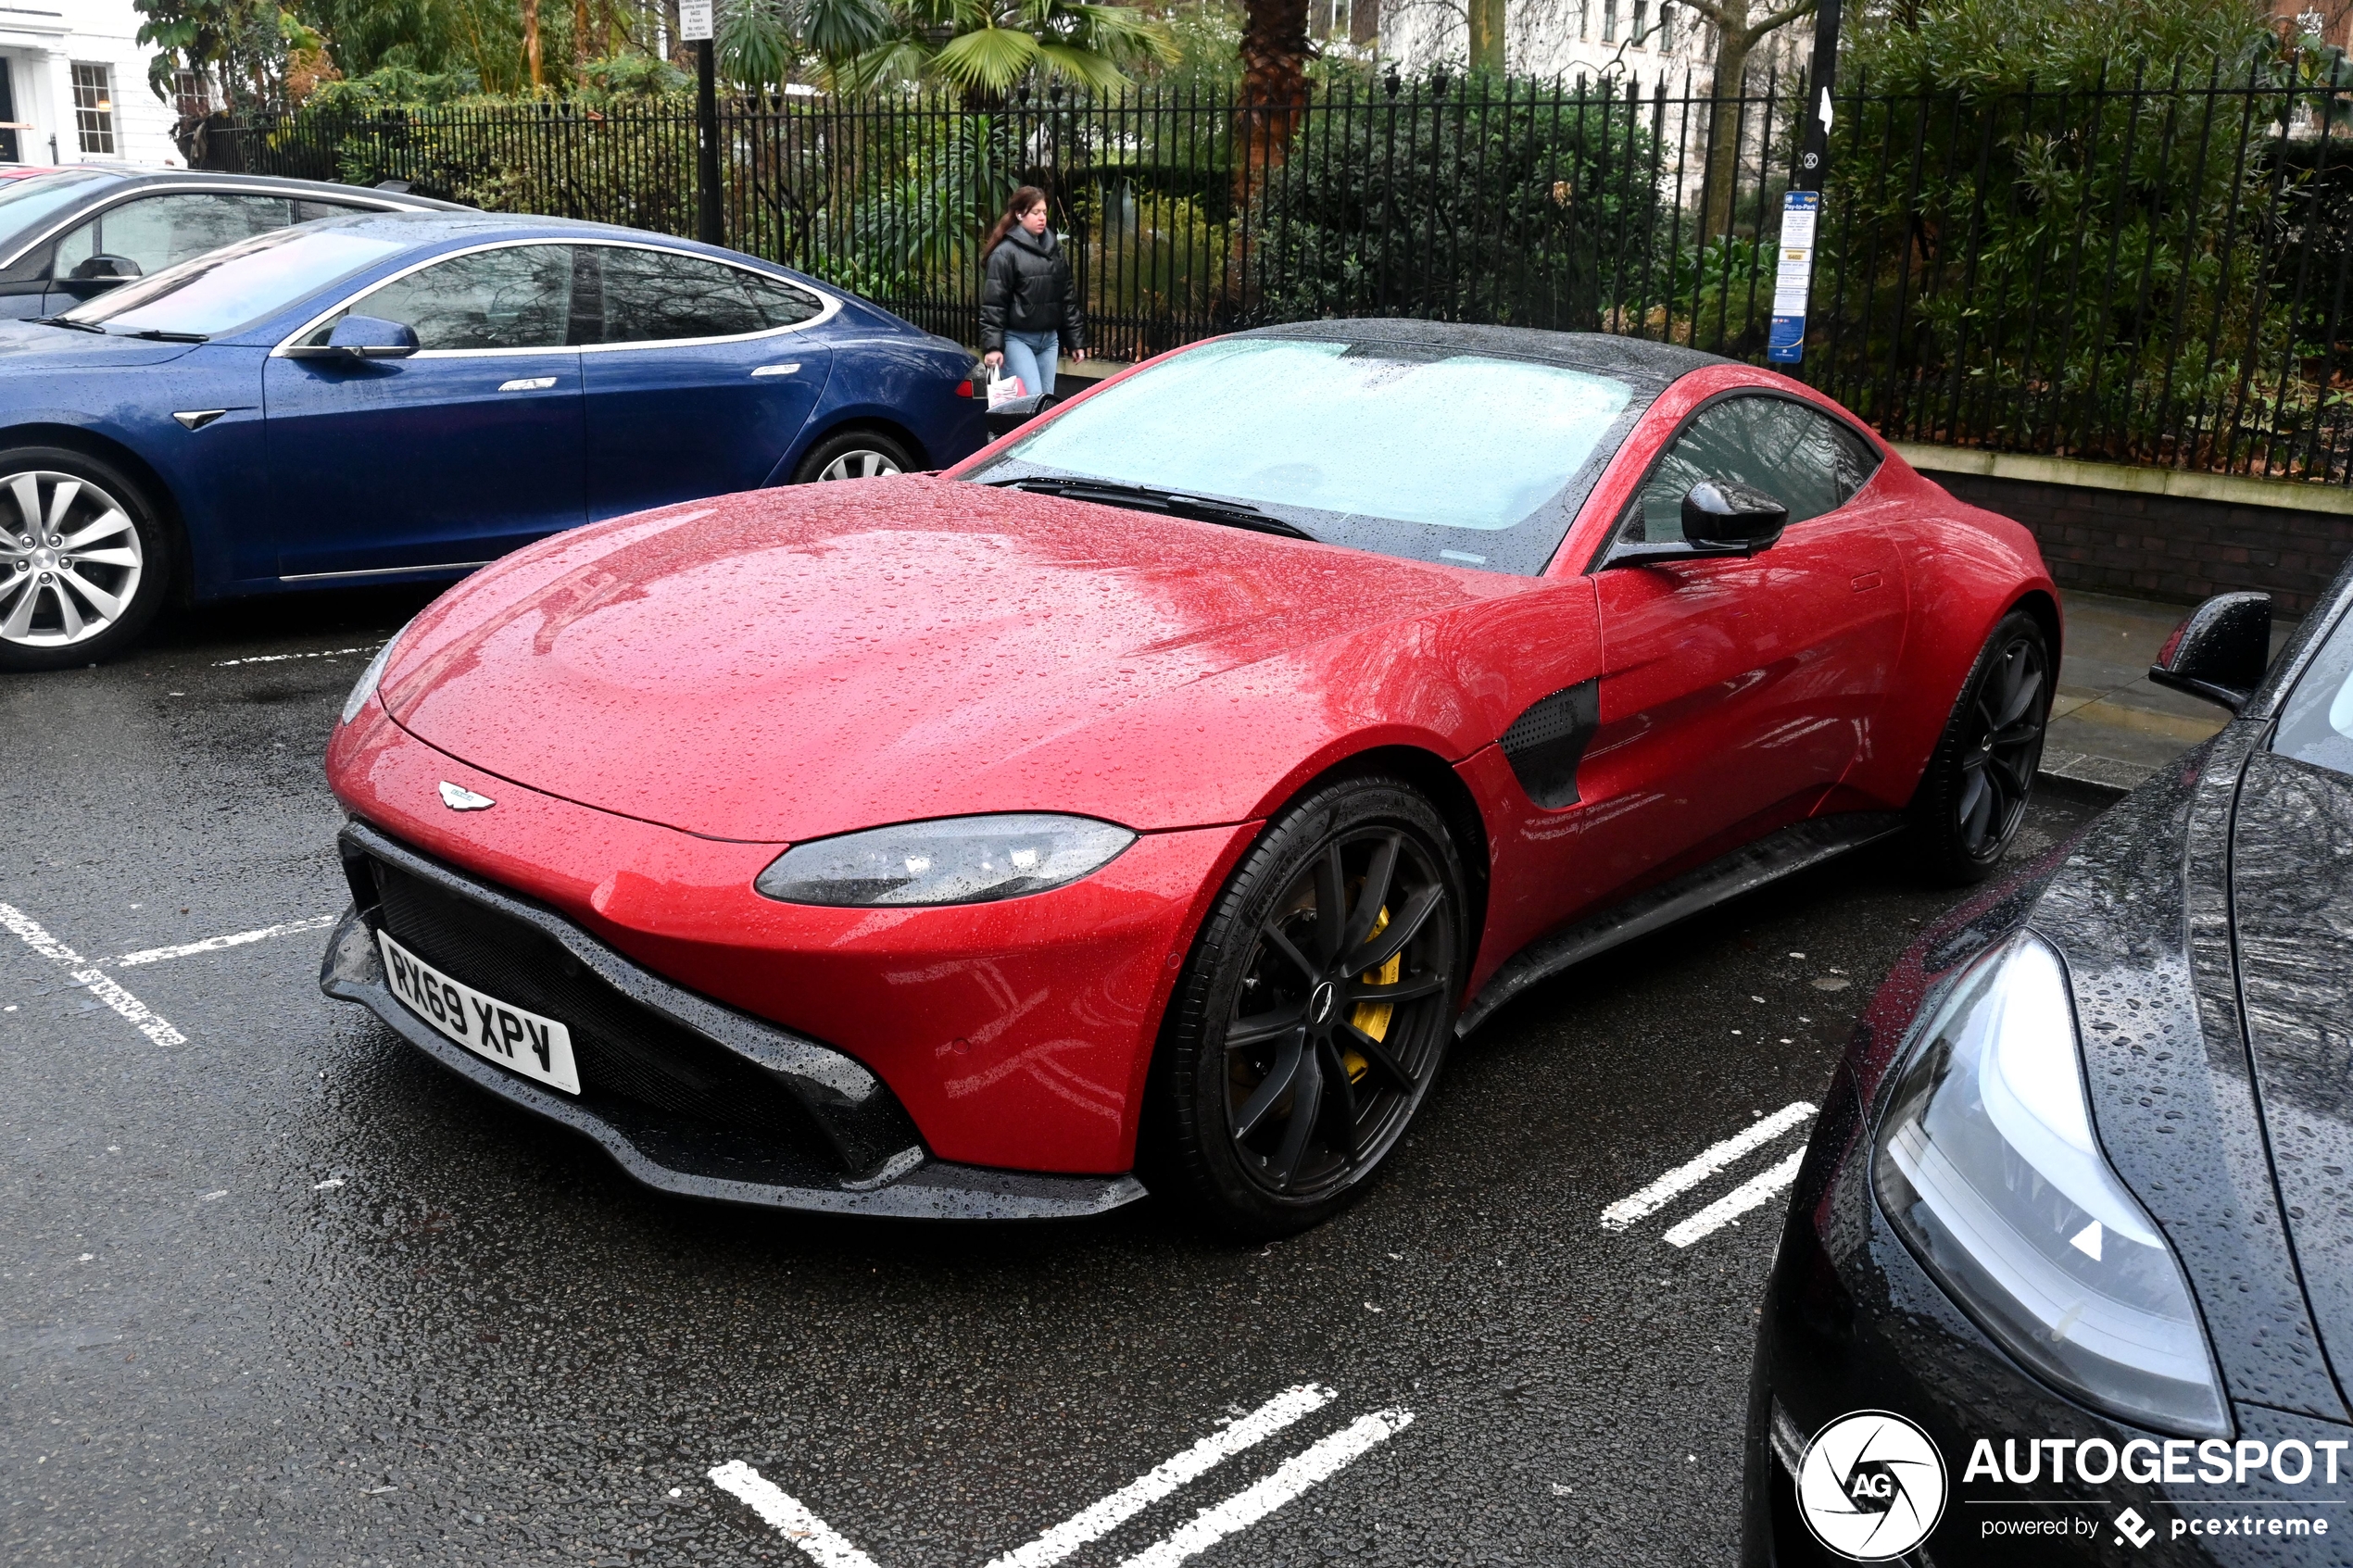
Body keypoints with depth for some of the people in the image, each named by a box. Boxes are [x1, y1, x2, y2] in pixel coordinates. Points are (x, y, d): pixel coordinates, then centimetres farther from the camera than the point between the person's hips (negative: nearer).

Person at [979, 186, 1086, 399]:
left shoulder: (1054, 248, 12)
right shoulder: (1005, 253, -8)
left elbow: (1069, 298, 15)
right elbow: (993, 303, -11)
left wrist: (1076, 340, 12)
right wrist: (992, 345, -19)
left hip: (1049, 339, 6)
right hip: (1017, 338, -6)